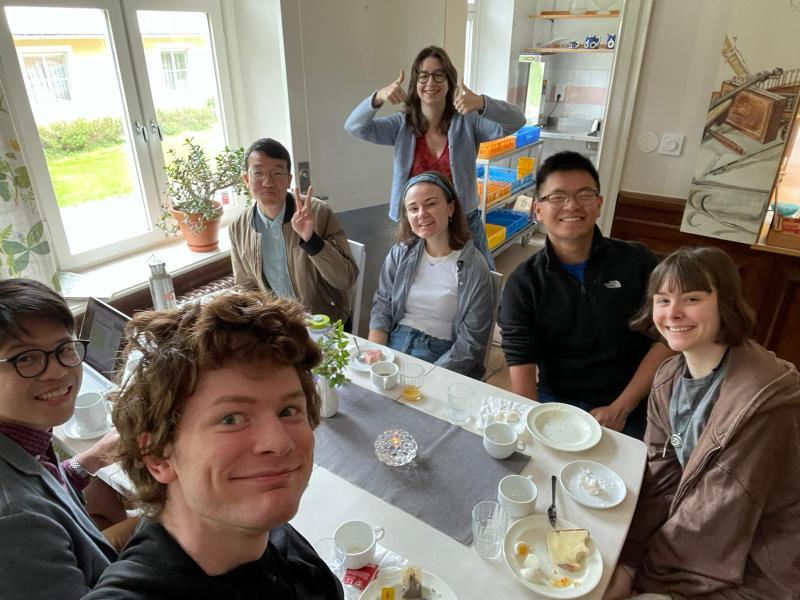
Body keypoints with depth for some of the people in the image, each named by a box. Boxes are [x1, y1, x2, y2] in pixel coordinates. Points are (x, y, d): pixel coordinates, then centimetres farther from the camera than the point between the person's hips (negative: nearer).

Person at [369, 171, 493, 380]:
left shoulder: (474, 267, -8)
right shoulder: (399, 254, 5)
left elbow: (471, 343, -9)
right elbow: (382, 309, 7)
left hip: (441, 358, -3)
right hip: (394, 344, 3)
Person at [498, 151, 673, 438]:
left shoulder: (638, 262, 0)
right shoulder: (523, 284, -2)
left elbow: (667, 339, -2)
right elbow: (521, 368, -7)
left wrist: (619, 410, -11)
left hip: (631, 411, 0)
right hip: (554, 403, 0)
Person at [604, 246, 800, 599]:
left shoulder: (763, 401, -28)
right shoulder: (669, 376, -5)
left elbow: (719, 518, -23)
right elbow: (660, 474, -3)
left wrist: (634, 568, -13)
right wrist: (626, 555, -13)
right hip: (693, 529, 6)